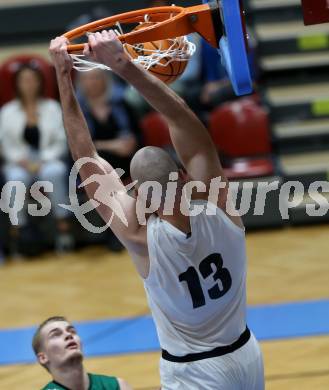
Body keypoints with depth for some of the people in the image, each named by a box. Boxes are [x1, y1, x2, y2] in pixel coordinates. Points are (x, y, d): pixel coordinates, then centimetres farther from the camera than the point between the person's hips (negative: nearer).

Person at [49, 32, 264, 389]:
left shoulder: (142, 238, -24)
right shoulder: (220, 211, -19)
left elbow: (88, 159, -19)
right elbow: (185, 125, -20)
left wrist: (63, 76, -17)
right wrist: (124, 66, -23)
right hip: (246, 356, 4)